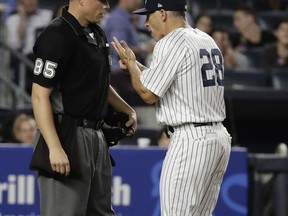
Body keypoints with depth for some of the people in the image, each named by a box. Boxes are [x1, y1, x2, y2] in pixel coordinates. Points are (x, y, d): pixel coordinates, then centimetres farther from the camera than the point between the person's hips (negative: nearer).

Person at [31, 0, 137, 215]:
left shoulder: (97, 34, 13)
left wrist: (127, 110, 13)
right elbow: (40, 95, -20)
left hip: (96, 135, 10)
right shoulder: (57, 36, -16)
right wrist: (55, 148, -27)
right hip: (68, 135, -10)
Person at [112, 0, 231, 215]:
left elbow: (148, 94, -8)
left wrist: (131, 64, 8)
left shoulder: (171, 43, -11)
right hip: (219, 137, 9)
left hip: (192, 141, -9)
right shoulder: (207, 41, 17)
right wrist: (136, 66, 22)